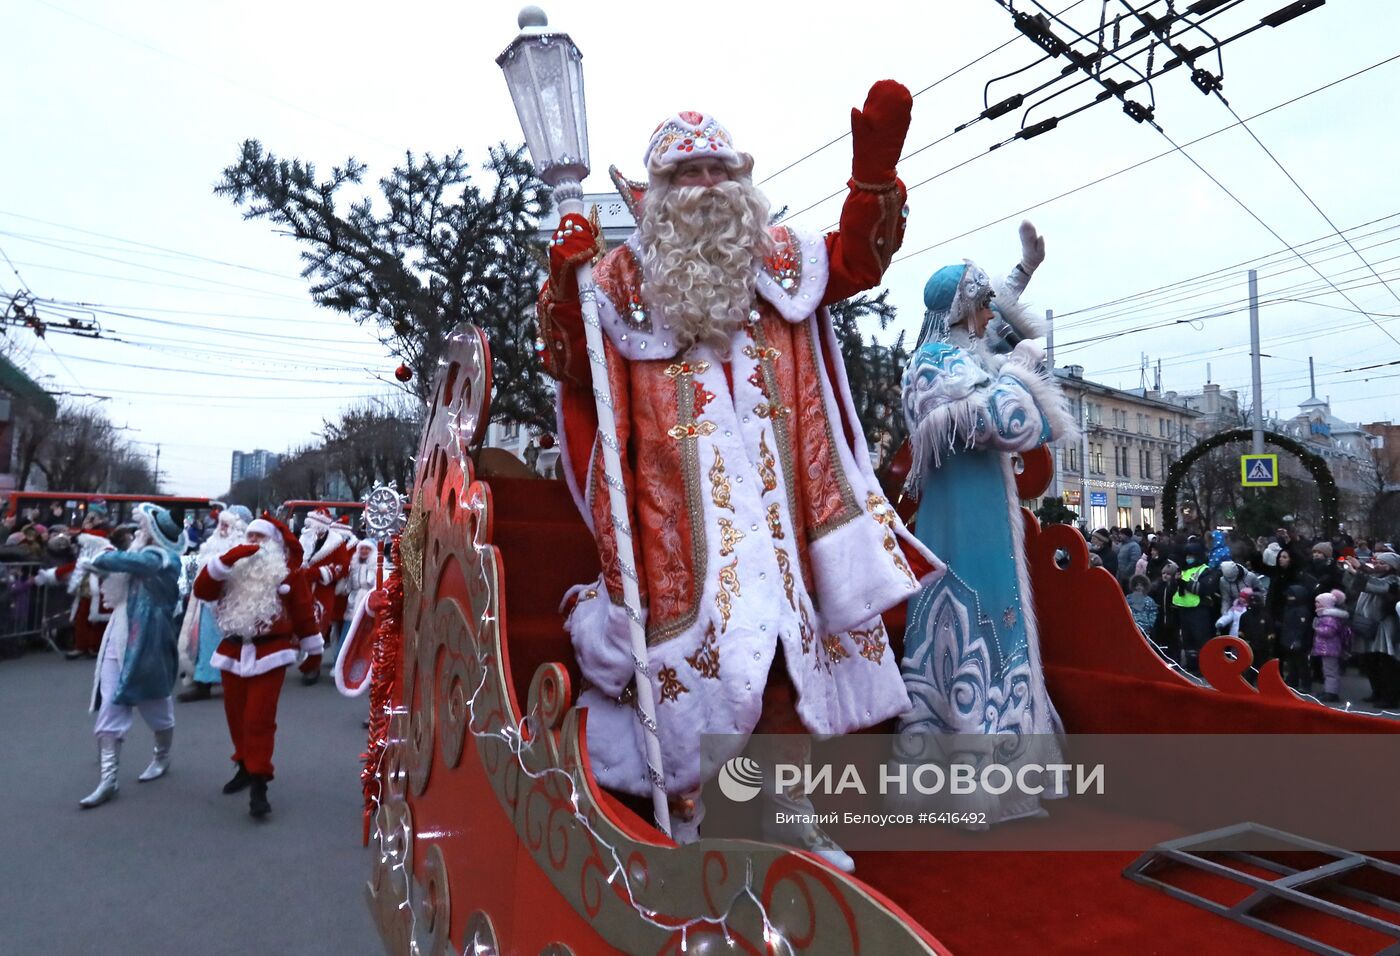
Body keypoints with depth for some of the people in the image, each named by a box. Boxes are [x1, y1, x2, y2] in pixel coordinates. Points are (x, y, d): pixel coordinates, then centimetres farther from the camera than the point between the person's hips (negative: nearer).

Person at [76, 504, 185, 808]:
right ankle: (107, 779, 4)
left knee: (156, 704, 11)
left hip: (147, 644, -7)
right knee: (109, 710, 1)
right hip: (118, 641, 7)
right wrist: (102, 560, -5)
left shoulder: (161, 558, -13)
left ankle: (162, 757, 34)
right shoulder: (141, 554, 10)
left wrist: (95, 560, -10)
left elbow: (124, 561, -28)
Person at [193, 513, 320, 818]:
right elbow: (201, 591, -4)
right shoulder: (233, 568, 12)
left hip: (269, 652, -5)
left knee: (259, 719, -9)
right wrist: (226, 559, -16)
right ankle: (246, 766, 35)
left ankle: (259, 784, -3)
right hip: (233, 651, 5)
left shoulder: (289, 570, 0)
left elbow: (304, 612, 1)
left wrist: (314, 650, 3)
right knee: (235, 715, 15)